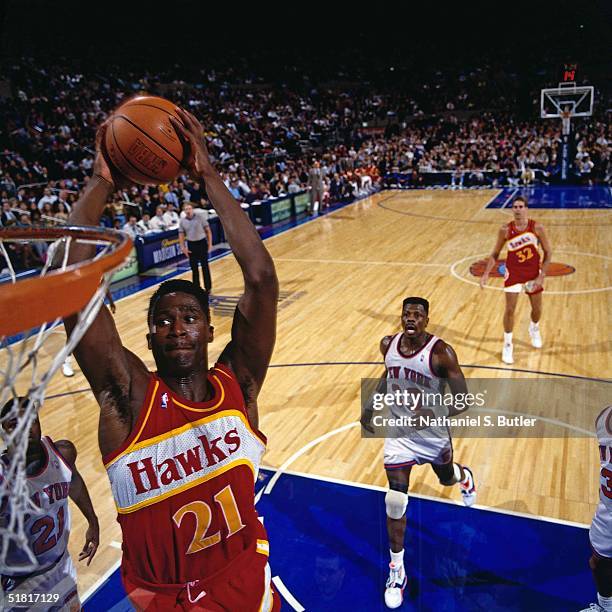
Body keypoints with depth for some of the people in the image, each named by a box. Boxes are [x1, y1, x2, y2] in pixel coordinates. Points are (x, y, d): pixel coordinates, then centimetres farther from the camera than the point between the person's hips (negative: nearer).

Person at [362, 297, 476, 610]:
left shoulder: (441, 352, -24)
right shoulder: (388, 344, -9)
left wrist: (436, 413, -40)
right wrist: (372, 406, 8)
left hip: (433, 433, -2)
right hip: (398, 430, 2)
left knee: (447, 479, 27)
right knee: (395, 501, -3)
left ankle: (464, 477, 67)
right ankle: (397, 570, 16)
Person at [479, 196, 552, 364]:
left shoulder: (537, 227, -14)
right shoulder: (505, 230, -12)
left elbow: (548, 252, -6)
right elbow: (495, 254, -1)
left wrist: (542, 276, -12)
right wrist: (486, 274, -10)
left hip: (533, 273, 1)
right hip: (513, 273, -1)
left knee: (537, 308, 14)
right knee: (510, 309, -5)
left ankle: (534, 328, 49)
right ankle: (507, 344, 12)